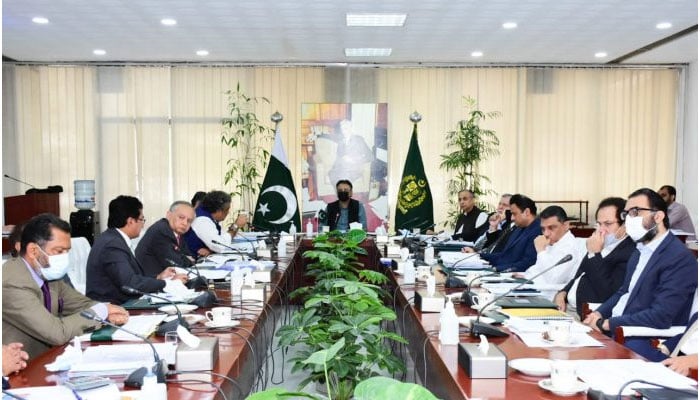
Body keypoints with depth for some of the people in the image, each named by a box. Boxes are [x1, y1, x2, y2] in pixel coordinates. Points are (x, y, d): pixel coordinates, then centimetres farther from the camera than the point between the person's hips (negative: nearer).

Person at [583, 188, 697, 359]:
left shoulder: (680, 258, -15)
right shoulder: (640, 251, 14)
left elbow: (660, 317, -22)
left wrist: (607, 323, -17)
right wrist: (599, 313, 3)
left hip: (648, 344, -8)